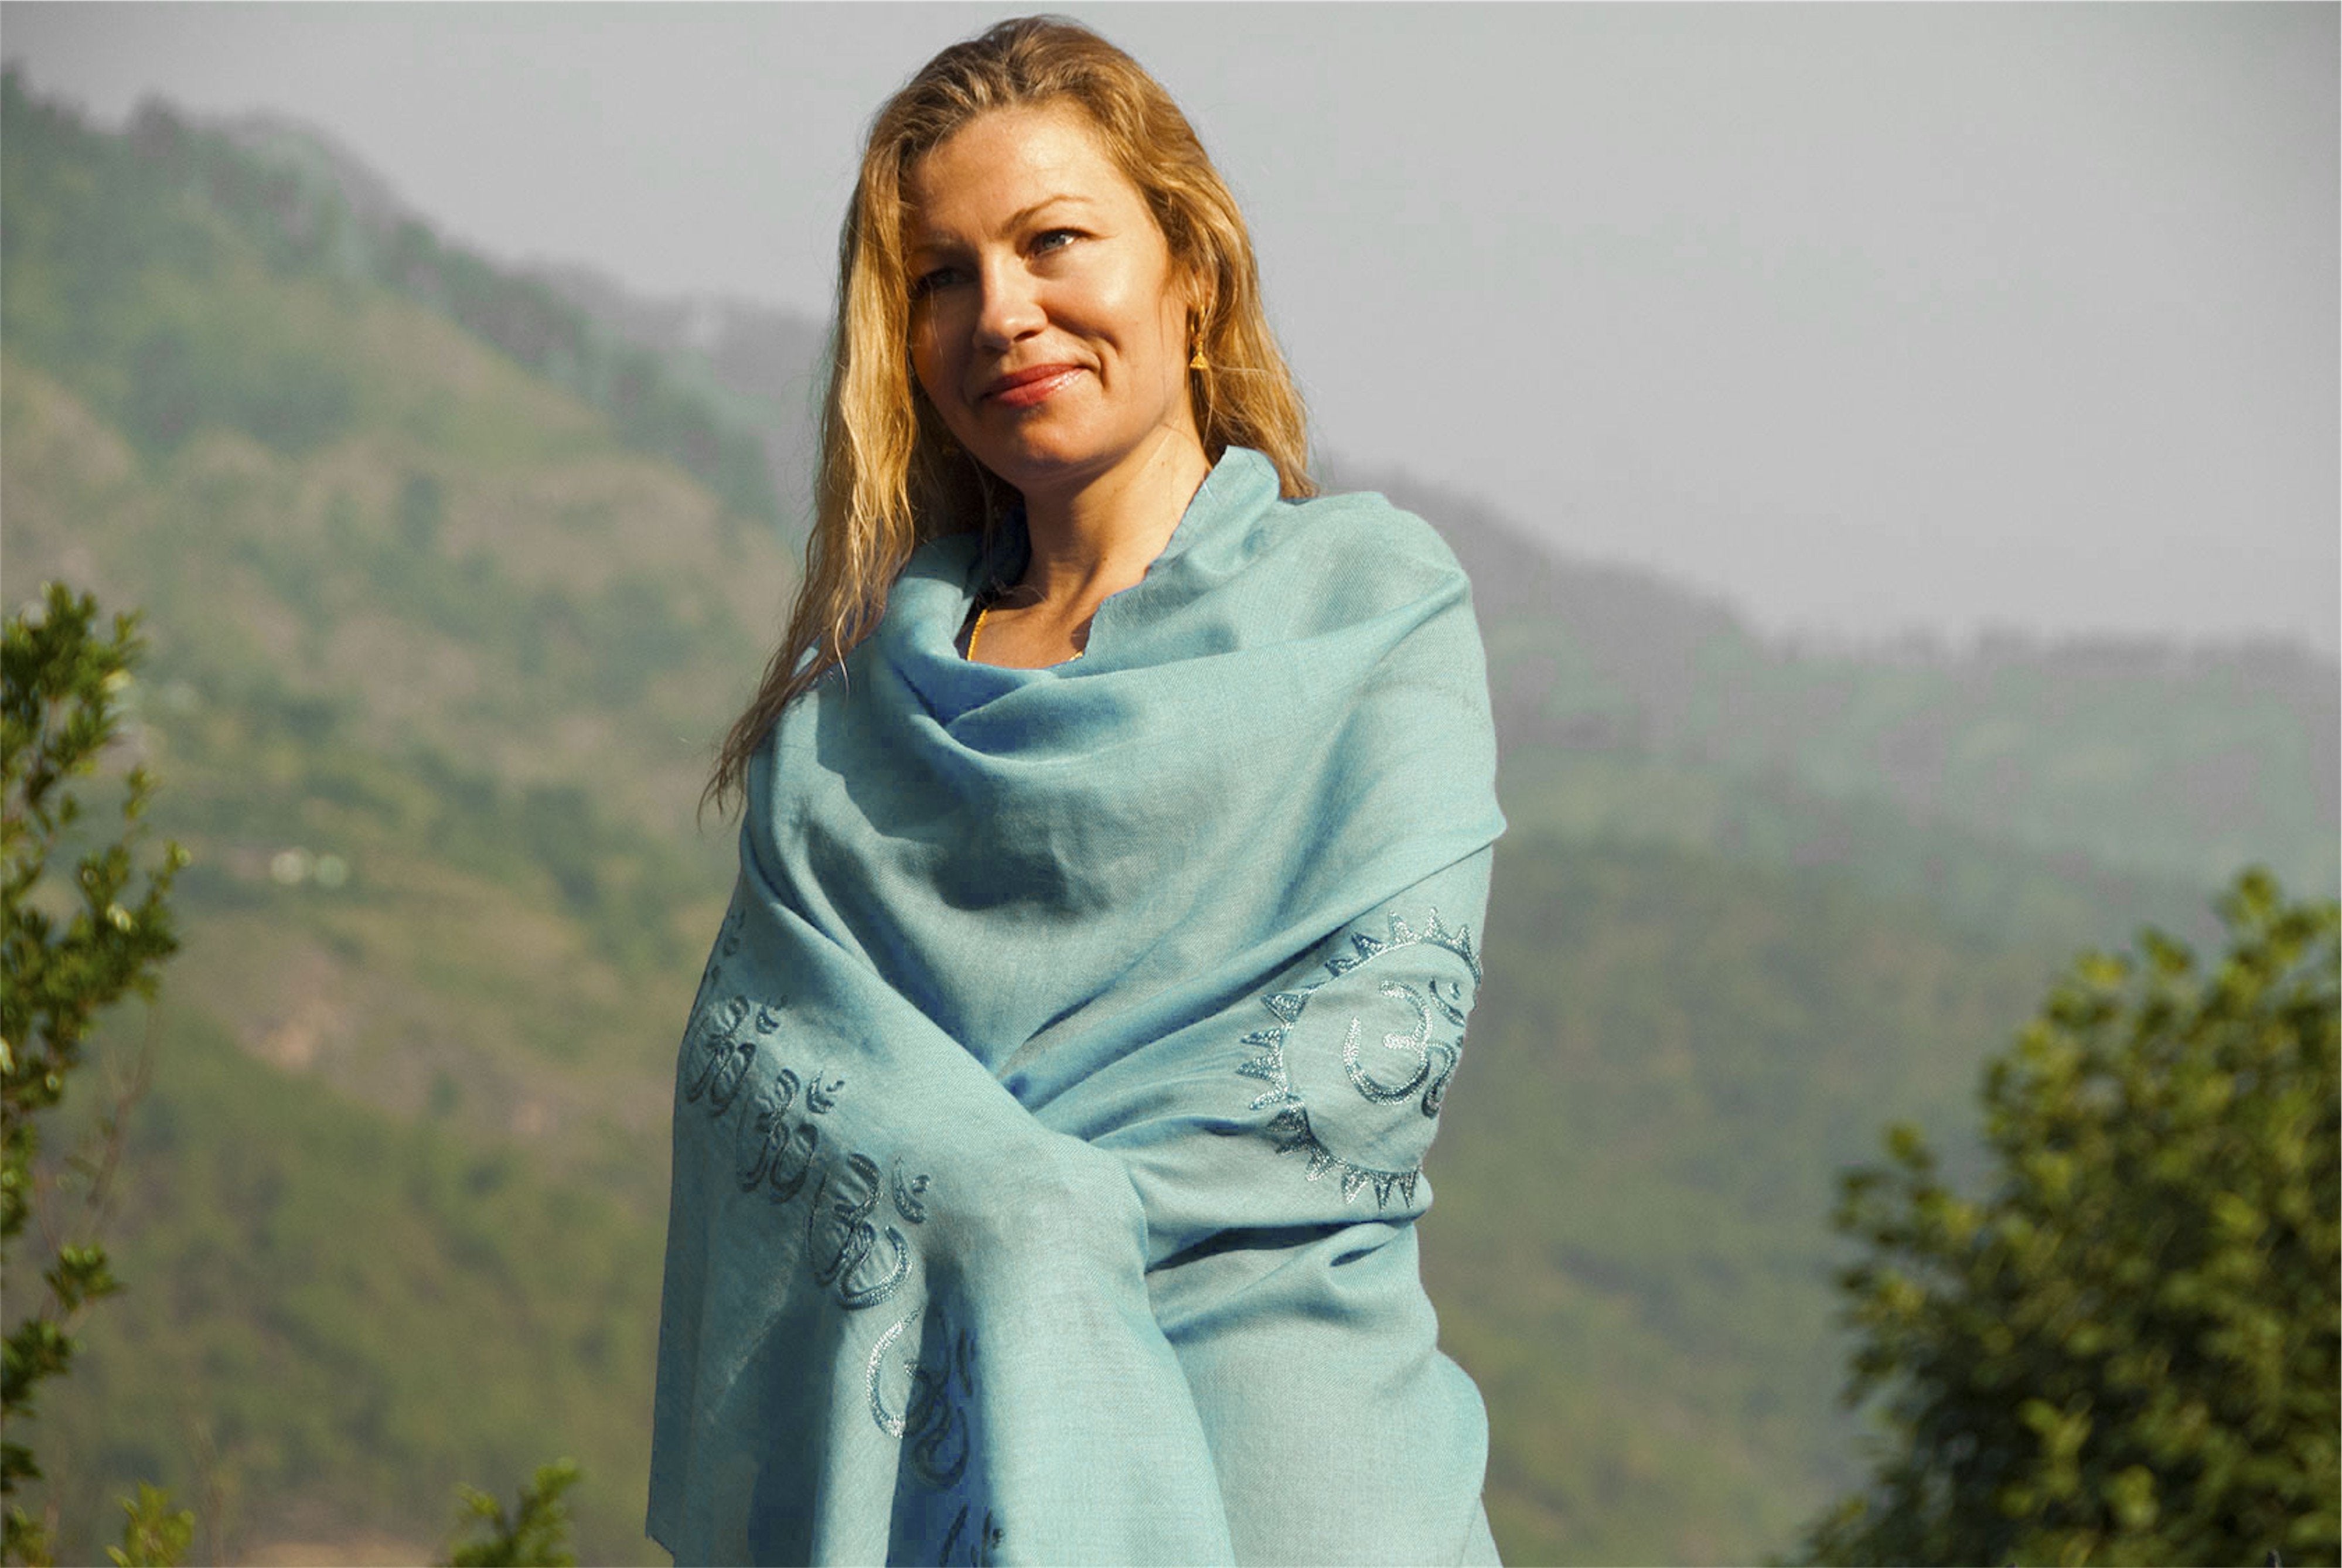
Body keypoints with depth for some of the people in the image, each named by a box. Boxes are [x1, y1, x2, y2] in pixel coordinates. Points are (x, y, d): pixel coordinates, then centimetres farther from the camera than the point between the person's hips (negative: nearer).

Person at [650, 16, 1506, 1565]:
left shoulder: (1363, 593, 6)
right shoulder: (866, 669, 17)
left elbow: (1383, 1029, -5)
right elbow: (751, 1025, 4)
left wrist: (1044, 1223, -16)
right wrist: (997, 1203, -15)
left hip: (1258, 1426, -3)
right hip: (901, 1428, 3)